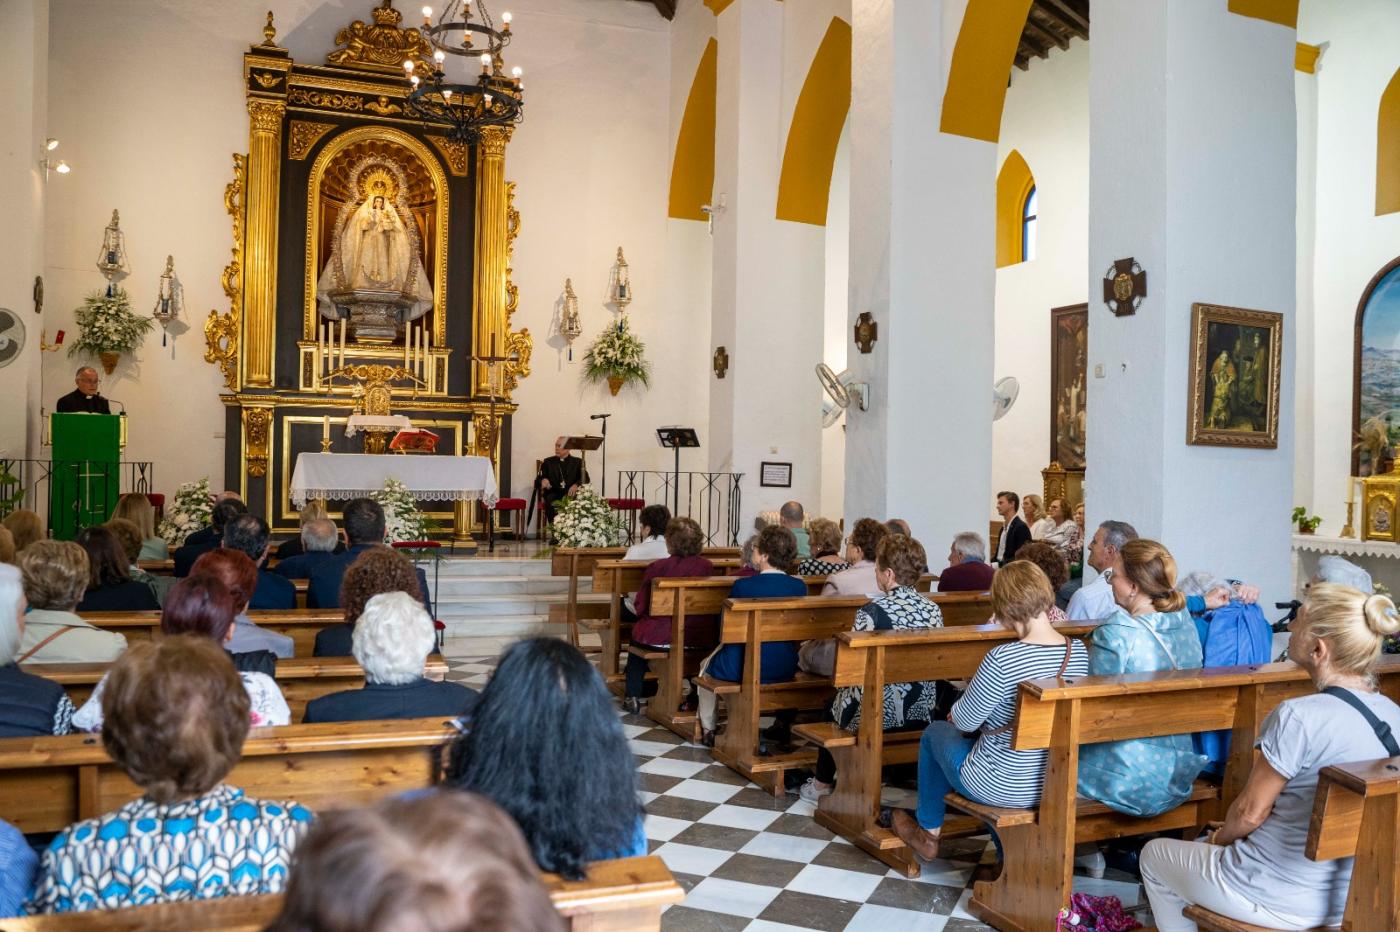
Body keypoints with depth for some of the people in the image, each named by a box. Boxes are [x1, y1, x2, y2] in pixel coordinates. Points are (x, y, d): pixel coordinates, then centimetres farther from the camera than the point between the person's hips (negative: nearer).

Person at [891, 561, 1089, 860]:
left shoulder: (1002, 659, -29)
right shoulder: (1079, 652, -8)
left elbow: (964, 721, -16)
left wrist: (956, 713, 8)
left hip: (1001, 788, -6)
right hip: (1058, 781, 6)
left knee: (935, 733, 22)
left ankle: (928, 832, 41)